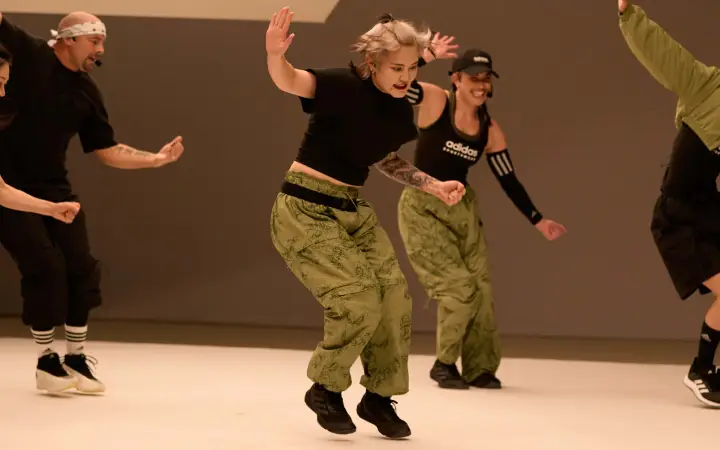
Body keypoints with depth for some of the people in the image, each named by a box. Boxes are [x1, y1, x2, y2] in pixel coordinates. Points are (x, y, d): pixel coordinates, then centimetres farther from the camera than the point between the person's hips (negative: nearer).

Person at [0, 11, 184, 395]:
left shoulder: (87, 92, 6)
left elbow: (108, 152, 10)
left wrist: (155, 159, -1)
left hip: (54, 188, 6)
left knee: (80, 267, 1)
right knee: (45, 266, -12)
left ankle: (75, 358, 17)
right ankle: (46, 362, 4)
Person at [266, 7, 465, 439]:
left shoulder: (400, 111, 3)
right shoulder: (346, 87, -19)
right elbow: (291, 81, -37)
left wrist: (434, 186, 12)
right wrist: (276, 56, -59)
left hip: (353, 212, 7)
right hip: (305, 212, -7)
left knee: (394, 298, -3)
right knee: (358, 300, -18)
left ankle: (379, 397, 15)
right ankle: (326, 389, 5)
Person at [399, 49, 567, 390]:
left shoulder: (490, 129, 1)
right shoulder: (434, 100, -12)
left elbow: (509, 181, 8)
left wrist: (537, 220, 3)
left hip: (462, 209, 5)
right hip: (421, 209, -5)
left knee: (480, 287, -2)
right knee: (458, 286, -14)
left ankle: (480, 368, 14)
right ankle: (444, 364, 5)